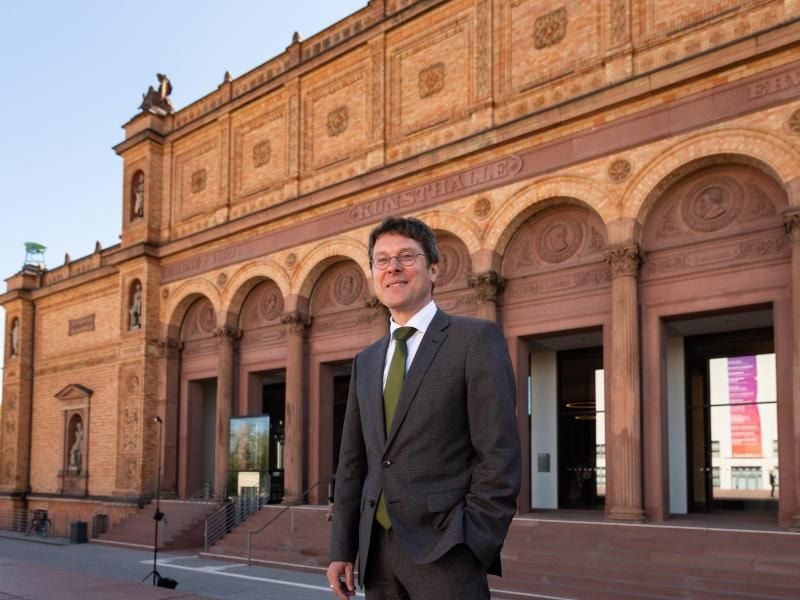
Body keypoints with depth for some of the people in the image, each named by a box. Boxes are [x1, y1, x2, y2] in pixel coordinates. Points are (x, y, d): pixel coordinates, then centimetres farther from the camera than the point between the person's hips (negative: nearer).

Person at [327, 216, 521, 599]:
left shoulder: (476, 338, -3)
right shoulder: (365, 362, 15)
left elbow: (499, 453, -9)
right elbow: (352, 462, 14)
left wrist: (473, 547, -15)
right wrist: (342, 550, 8)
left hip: (444, 550, -5)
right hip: (377, 551, 6)